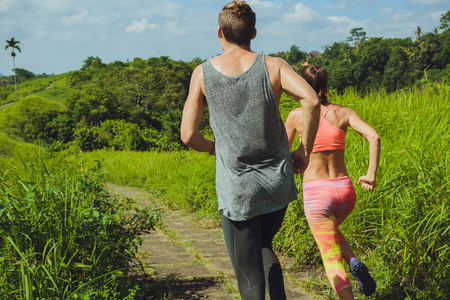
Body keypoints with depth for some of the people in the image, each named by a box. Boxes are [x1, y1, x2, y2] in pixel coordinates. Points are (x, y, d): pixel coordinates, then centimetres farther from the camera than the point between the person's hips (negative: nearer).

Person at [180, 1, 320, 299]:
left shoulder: (203, 73, -2)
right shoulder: (273, 66, -2)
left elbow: (189, 136, -3)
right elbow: (312, 100, -18)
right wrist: (305, 151, -5)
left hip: (236, 189, -2)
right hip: (278, 184, 2)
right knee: (263, 246, 30)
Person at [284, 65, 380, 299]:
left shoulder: (297, 115, 0)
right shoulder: (344, 112, 4)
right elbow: (373, 137, -10)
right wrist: (371, 175, -10)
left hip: (316, 193, -3)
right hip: (345, 190, 3)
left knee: (332, 259, 3)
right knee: (330, 230, 33)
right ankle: (354, 262, 7)